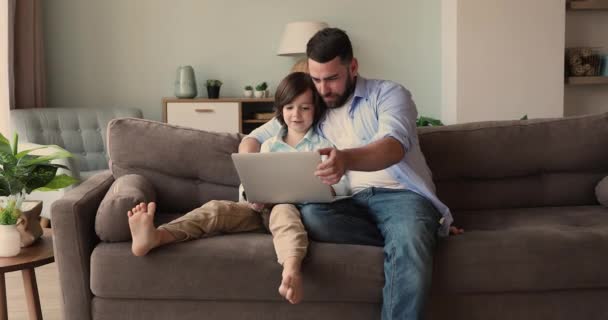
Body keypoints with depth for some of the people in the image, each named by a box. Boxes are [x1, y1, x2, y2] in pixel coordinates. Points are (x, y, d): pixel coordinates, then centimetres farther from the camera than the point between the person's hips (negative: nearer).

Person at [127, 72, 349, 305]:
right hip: (264, 208, 4)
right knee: (216, 208, -21)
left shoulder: (323, 145, 11)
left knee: (283, 211, -40)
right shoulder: (269, 146, 22)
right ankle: (154, 237, -47)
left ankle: (291, 268, -73)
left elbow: (341, 188, 2)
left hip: (298, 207, -4)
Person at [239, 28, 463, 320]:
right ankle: (414, 240, -22)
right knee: (311, 214, -32)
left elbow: (393, 147, -16)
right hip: (351, 203, 4)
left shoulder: (388, 94, 5)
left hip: (400, 195, -4)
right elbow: (252, 140, 23)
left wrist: (346, 159, -40)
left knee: (409, 249, -39)